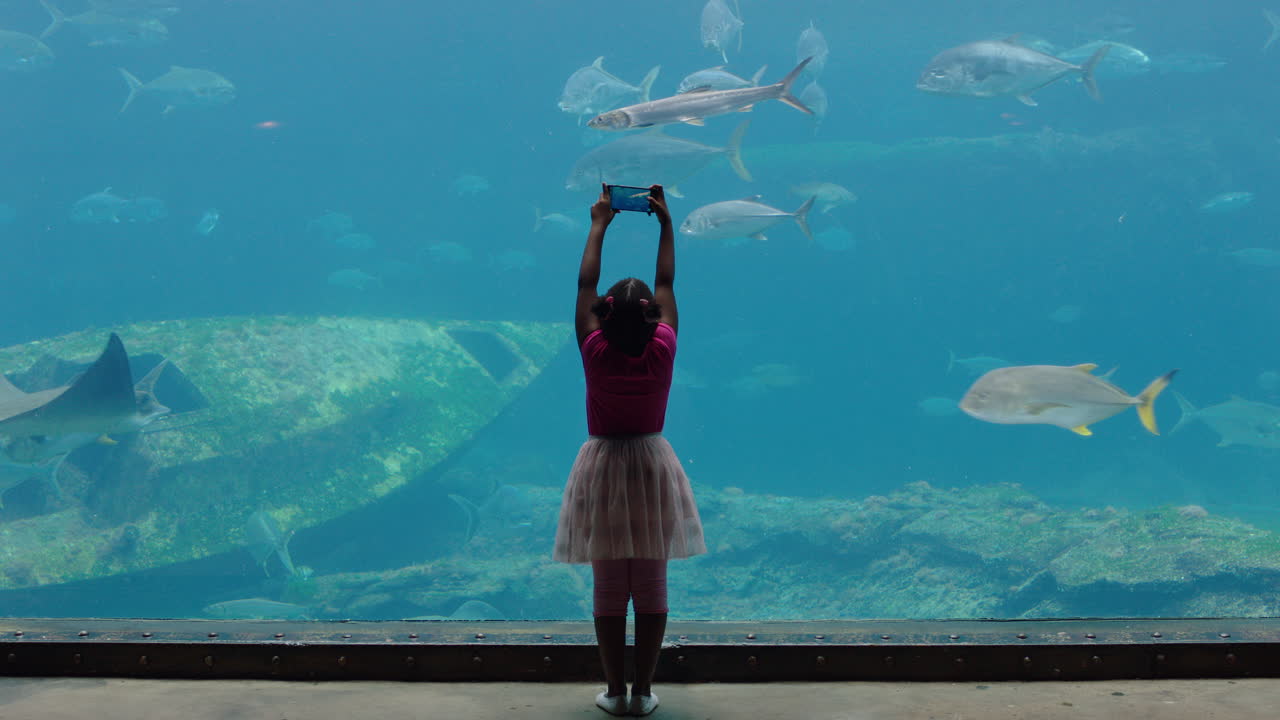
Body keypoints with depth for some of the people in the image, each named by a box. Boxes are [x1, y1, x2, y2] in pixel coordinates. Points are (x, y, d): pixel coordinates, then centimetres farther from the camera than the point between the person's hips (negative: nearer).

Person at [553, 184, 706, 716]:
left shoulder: (596, 353, -14)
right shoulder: (661, 353, -12)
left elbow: (585, 284, -3)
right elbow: (667, 283, 1)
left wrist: (599, 225, 7)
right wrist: (666, 223, 10)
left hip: (603, 466, 0)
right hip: (651, 467, 0)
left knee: (608, 588, 6)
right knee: (651, 587, 6)